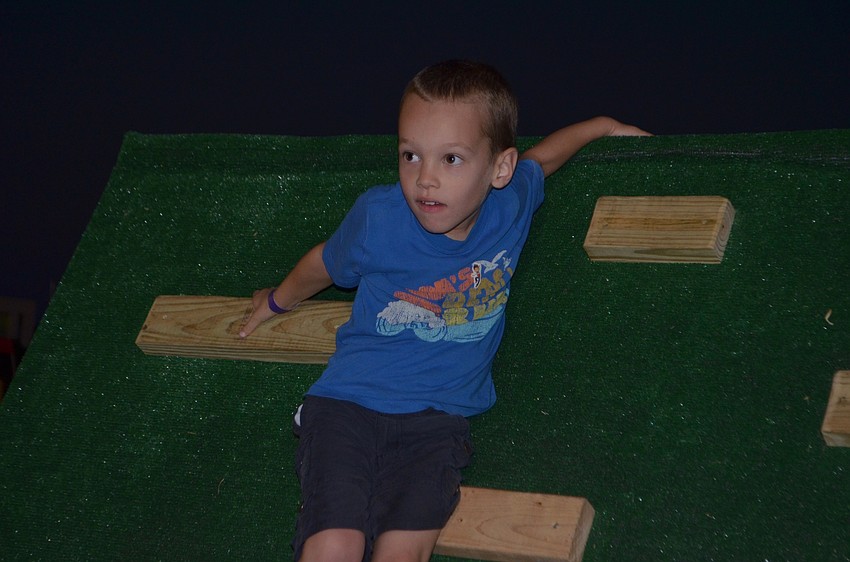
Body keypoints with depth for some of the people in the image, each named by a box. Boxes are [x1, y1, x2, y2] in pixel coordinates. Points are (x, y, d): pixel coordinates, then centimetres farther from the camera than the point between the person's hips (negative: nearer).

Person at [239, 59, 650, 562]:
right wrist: (278, 302, 33)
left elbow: (541, 155, 23)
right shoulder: (378, 218, -10)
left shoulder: (512, 201, -4)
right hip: (348, 402, -1)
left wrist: (602, 125, 36)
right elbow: (324, 265, 14)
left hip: (438, 416, 2)